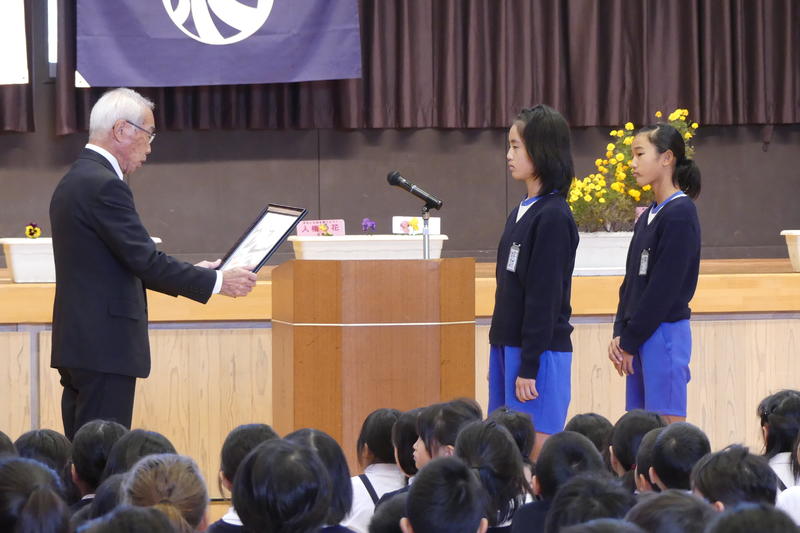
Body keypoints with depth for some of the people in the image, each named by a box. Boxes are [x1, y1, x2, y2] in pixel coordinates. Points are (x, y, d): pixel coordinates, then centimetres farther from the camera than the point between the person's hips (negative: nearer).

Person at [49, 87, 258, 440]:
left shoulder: (73, 182, 16)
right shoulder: (104, 186, -15)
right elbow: (145, 260, -18)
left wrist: (191, 274, 18)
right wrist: (217, 282, -8)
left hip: (79, 344, 10)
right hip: (104, 347, -10)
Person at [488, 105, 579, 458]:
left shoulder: (553, 217, -13)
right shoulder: (520, 213, 14)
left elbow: (545, 295, -16)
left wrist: (529, 366, -17)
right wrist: (501, 355, 16)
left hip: (540, 351, -9)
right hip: (508, 346, 9)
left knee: (539, 450, -7)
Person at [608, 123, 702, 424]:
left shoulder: (680, 214, -13)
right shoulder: (648, 216, 15)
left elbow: (665, 287, -16)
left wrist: (630, 341, -12)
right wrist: (620, 334, 3)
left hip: (665, 333, -9)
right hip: (640, 337, 9)